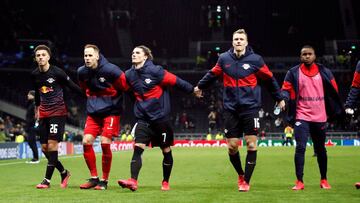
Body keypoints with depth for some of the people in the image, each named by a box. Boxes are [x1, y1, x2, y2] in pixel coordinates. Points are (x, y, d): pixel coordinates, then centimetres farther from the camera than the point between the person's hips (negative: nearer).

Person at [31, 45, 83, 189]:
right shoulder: (35, 75, 6)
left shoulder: (57, 72, -10)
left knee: (52, 144, -13)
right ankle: (64, 173, 22)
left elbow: (72, 86, -4)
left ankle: (47, 180, -9)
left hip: (58, 111, -6)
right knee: (44, 147, 3)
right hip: (44, 113, 6)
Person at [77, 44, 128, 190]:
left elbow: (126, 86, -8)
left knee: (105, 144, -13)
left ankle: (104, 180, 2)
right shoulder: (82, 72, 0)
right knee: (86, 142, -7)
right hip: (93, 113, 5)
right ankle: (94, 178, 7)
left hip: (110, 112, -5)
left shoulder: (110, 70, -17)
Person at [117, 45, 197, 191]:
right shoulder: (129, 75, 2)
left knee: (166, 150, 8)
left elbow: (175, 81, -11)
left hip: (160, 117, -3)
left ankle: (165, 182, 23)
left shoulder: (155, 71, -14)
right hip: (143, 118, 3)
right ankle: (133, 181, -20)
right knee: (137, 148, -13)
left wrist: (192, 89, -7)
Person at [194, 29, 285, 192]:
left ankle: (246, 181, 5)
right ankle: (240, 174, 27)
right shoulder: (224, 59, 2)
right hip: (231, 109, 2)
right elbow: (212, 74, 21)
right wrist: (200, 86, 34)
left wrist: (279, 98, 15)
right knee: (232, 146, 2)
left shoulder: (255, 59, -3)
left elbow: (270, 79, 8)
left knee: (251, 145, -5)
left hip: (250, 108, -2)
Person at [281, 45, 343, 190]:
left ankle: (324, 180, 26)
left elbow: (333, 92, 10)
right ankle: (299, 181, -8)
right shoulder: (293, 73, -1)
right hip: (301, 116, -2)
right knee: (300, 148, -14)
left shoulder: (324, 72, 4)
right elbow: (286, 90, 0)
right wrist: (284, 98, -22)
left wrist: (336, 111, 6)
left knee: (320, 149, 13)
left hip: (320, 117, 2)